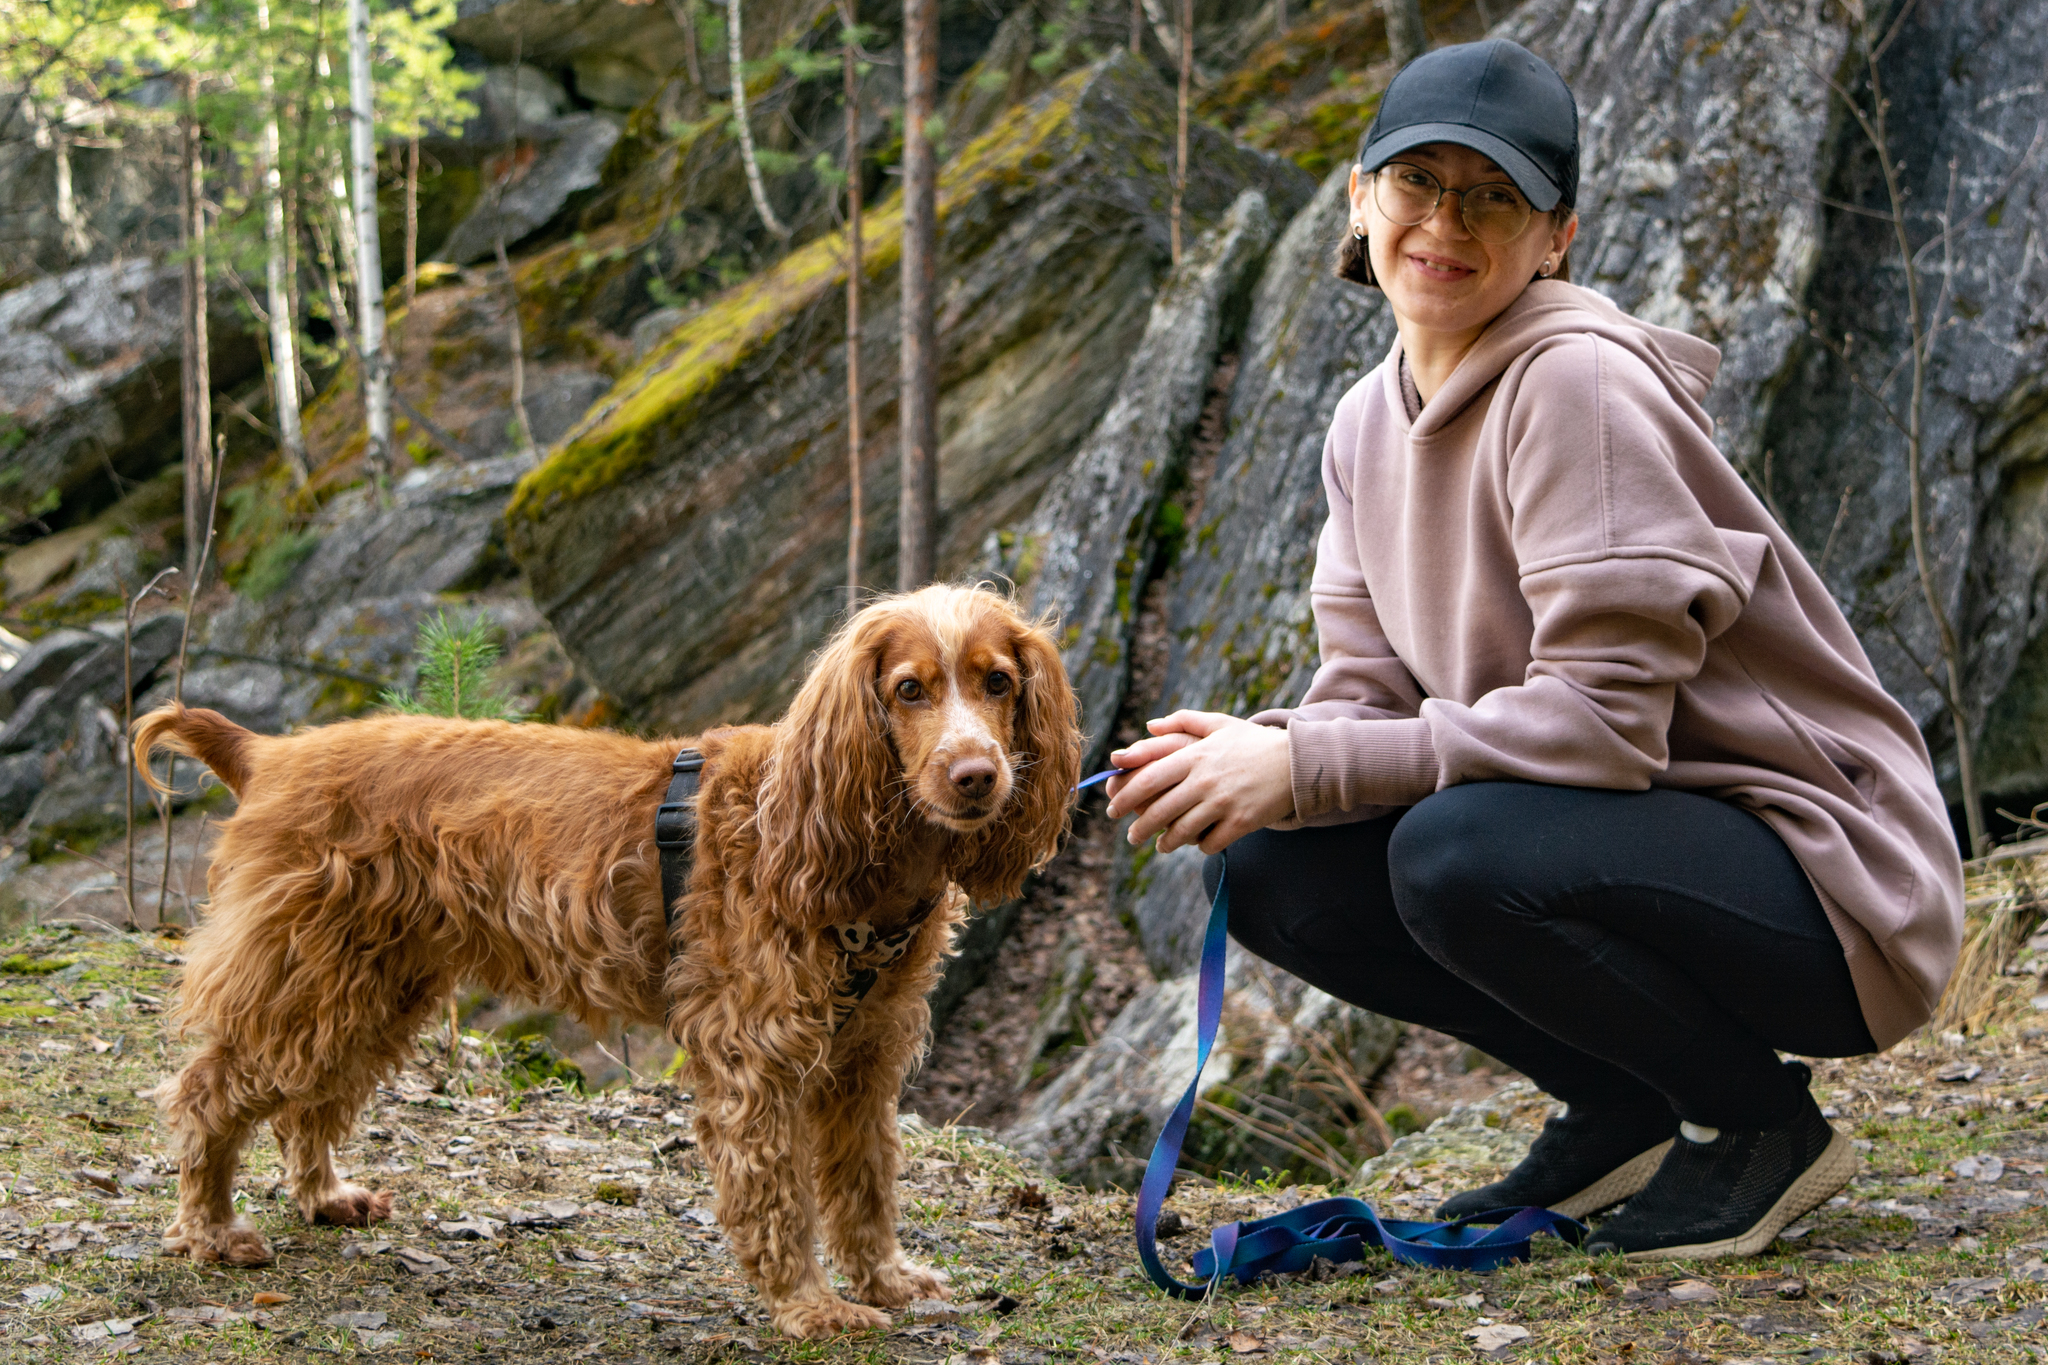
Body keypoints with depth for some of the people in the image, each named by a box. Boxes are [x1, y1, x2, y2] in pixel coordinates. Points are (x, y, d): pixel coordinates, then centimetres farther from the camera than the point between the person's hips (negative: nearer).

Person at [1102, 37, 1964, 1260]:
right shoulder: (1374, 422, 6)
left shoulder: (1576, 383, -20)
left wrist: (1302, 769, -26)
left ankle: (1761, 1119, -6)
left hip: (1822, 877, -8)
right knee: (1275, 871, -6)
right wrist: (1259, 755, -18)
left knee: (1458, 857, -33)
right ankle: (1630, 1111, 9)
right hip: (1619, 838, 8)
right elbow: (1368, 695, 5)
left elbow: (1607, 717, -26)